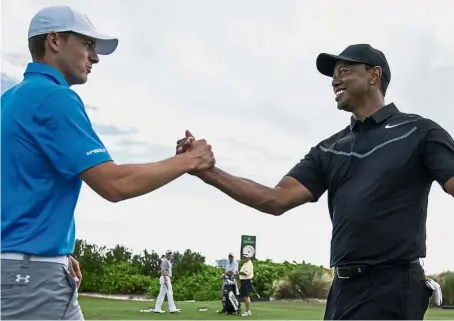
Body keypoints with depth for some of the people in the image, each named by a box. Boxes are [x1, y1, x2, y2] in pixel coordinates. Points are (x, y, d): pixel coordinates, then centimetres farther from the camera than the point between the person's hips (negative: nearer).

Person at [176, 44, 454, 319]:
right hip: (343, 288, 6)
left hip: (393, 287, -6)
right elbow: (277, 200, 6)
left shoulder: (419, 131, 1)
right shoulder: (329, 149, 16)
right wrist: (205, 171, -4)